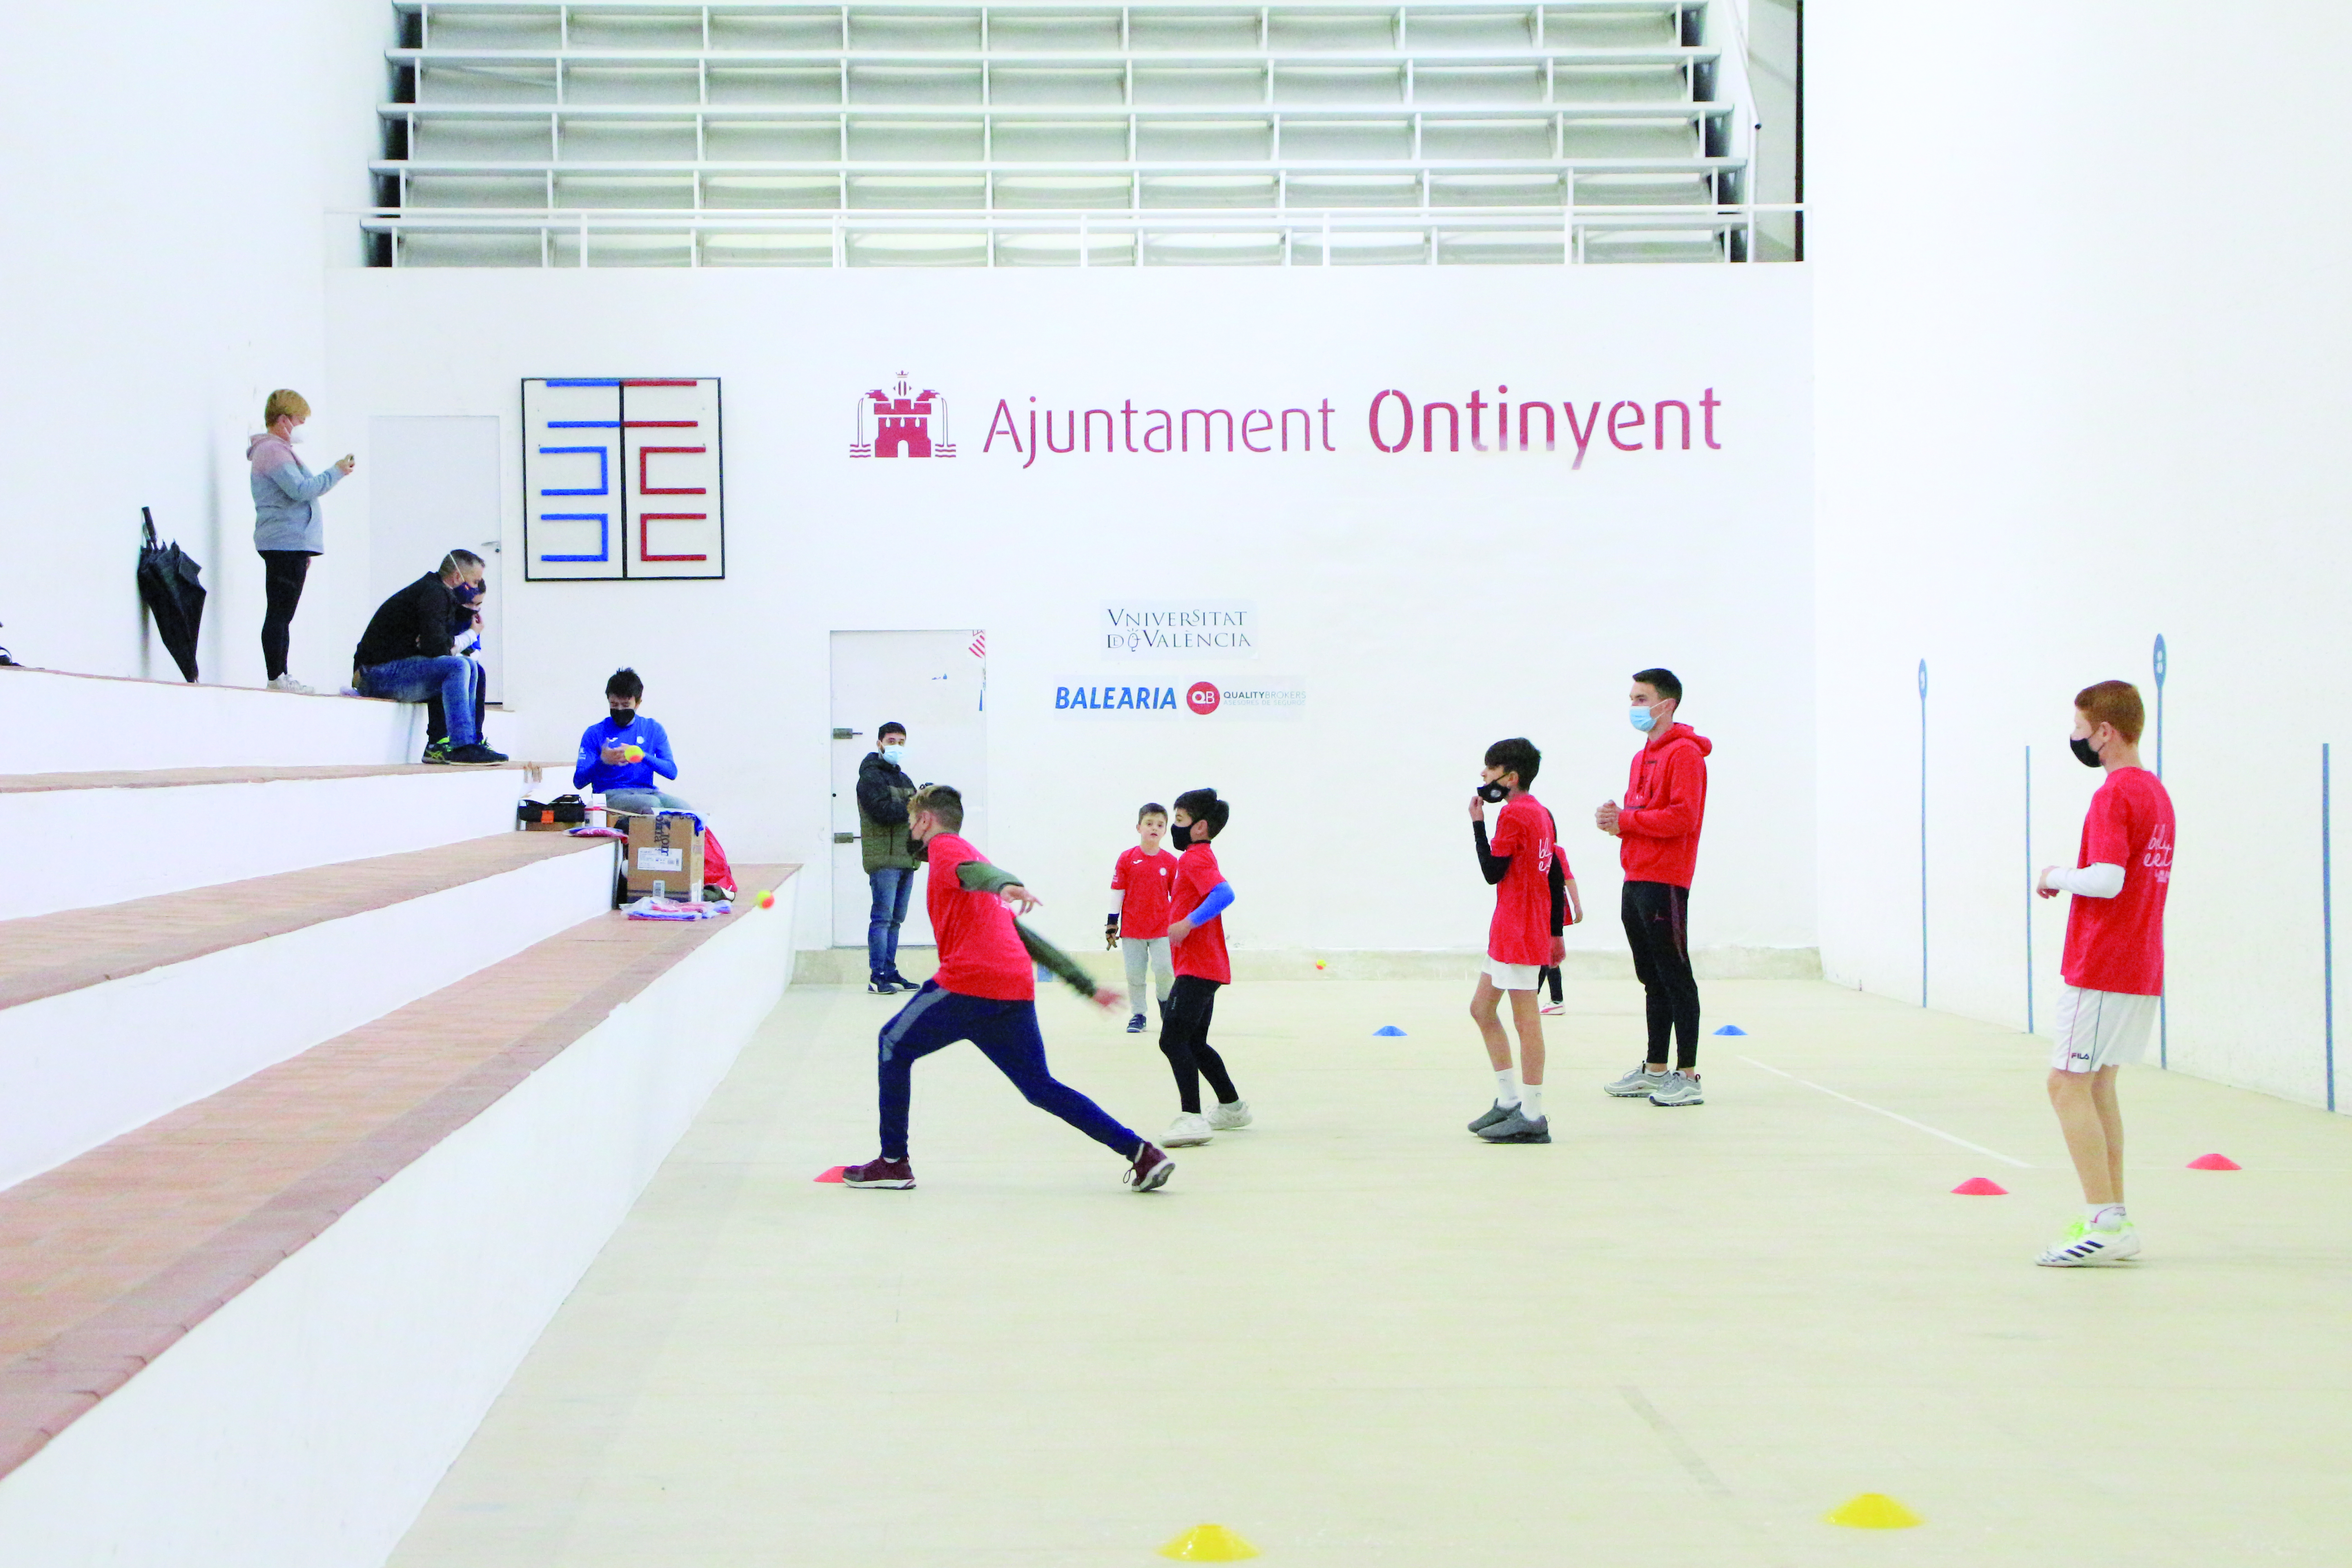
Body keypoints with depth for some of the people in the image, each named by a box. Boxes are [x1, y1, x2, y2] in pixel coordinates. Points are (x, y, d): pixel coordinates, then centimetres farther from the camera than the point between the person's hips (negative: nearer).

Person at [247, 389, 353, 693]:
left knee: (282, 615, 10)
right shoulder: (272, 450, -10)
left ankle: (280, 677, 12)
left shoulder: (278, 450, 25)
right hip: (285, 542, -11)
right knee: (279, 614, -11)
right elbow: (301, 489, -21)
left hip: (291, 545, 11)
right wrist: (336, 472, -10)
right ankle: (276, 677, -12)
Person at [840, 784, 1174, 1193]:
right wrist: (1086, 986, 30)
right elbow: (1026, 936, 32)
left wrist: (1005, 885, -42)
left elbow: (973, 869, -19)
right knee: (1041, 1087, 12)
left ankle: (893, 1163, 9)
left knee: (894, 1046, 11)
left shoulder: (945, 847, 8)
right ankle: (1142, 1154, 2)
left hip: (968, 983, -8)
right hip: (1017, 991, 8)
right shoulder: (967, 855, 32)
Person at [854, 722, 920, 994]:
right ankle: (877, 977, -10)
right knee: (882, 917, -10)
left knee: (896, 919, 10)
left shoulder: (903, 779, 22)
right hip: (883, 859, -8)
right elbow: (883, 811, -18)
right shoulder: (870, 777, -5)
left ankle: (890, 972, 15)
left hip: (906, 859, 8)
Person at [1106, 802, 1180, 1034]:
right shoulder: (1127, 859, -1)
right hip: (1132, 929, 0)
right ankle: (1137, 1015, 16)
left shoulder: (1170, 862, 1)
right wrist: (1111, 925, 1)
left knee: (1164, 971, -10)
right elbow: (1117, 893, 2)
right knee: (1135, 975, 3)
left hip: (1162, 930, 0)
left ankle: (1166, 1002, 18)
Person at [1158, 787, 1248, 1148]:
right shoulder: (1198, 857, 18)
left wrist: (1189, 923, -33)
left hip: (1196, 969, -11)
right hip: (1204, 967, 11)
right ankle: (1232, 1107, 29)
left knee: (1172, 1040, -16)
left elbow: (1224, 893, -29)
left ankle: (1191, 1117, -22)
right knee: (1194, 1043, 19)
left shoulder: (1196, 858, -13)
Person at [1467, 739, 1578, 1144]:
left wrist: (1477, 822, -6)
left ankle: (1532, 1118, -5)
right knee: (1482, 1009, 15)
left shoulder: (1513, 815, -13)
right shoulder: (1542, 813, 14)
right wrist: (1557, 933, 18)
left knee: (1525, 1017, -7)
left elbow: (1492, 873, -12)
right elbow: (1557, 875, 15)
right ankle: (1509, 1101, 18)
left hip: (1518, 931, -10)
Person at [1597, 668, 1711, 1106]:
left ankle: (1688, 1077, -4)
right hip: (1636, 880, 9)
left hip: (1665, 883, -9)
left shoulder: (1685, 753, -10)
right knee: (1652, 979, 13)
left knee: (1676, 978, -7)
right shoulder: (1643, 756, 19)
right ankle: (1655, 1071, 19)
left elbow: (1683, 817, -19)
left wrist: (1625, 820, -16)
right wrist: (1616, 818, 2)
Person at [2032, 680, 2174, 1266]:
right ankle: (2113, 1222, 17)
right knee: (2097, 1086, 15)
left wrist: (2056, 877, -8)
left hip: (2101, 970, -10)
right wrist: (2069, 880, 11)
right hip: (2141, 970, 10)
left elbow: (2106, 880, -25)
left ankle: (2105, 1224, -9)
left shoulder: (2114, 795, -15)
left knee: (2068, 1085, -7)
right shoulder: (2156, 790, 15)